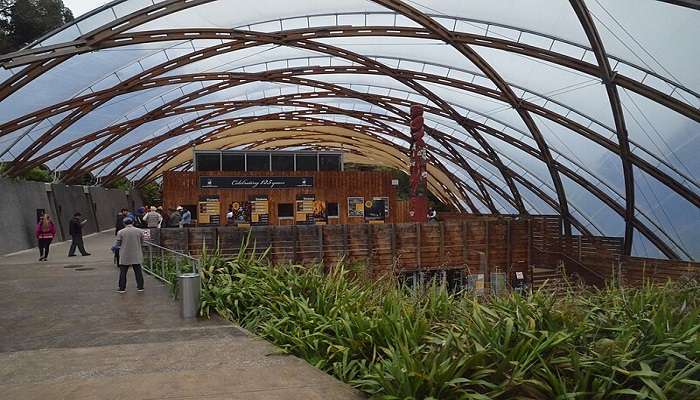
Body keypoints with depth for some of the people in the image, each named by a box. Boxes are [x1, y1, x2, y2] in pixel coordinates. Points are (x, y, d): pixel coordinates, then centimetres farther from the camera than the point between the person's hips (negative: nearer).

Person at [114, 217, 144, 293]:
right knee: (138, 271, 9)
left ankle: (122, 288, 10)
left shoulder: (120, 232, -7)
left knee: (123, 272, 8)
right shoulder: (139, 231, -3)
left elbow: (117, 244, -2)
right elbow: (142, 243, 6)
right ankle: (140, 287, 13)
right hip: (136, 256, 2)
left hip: (125, 256, -1)